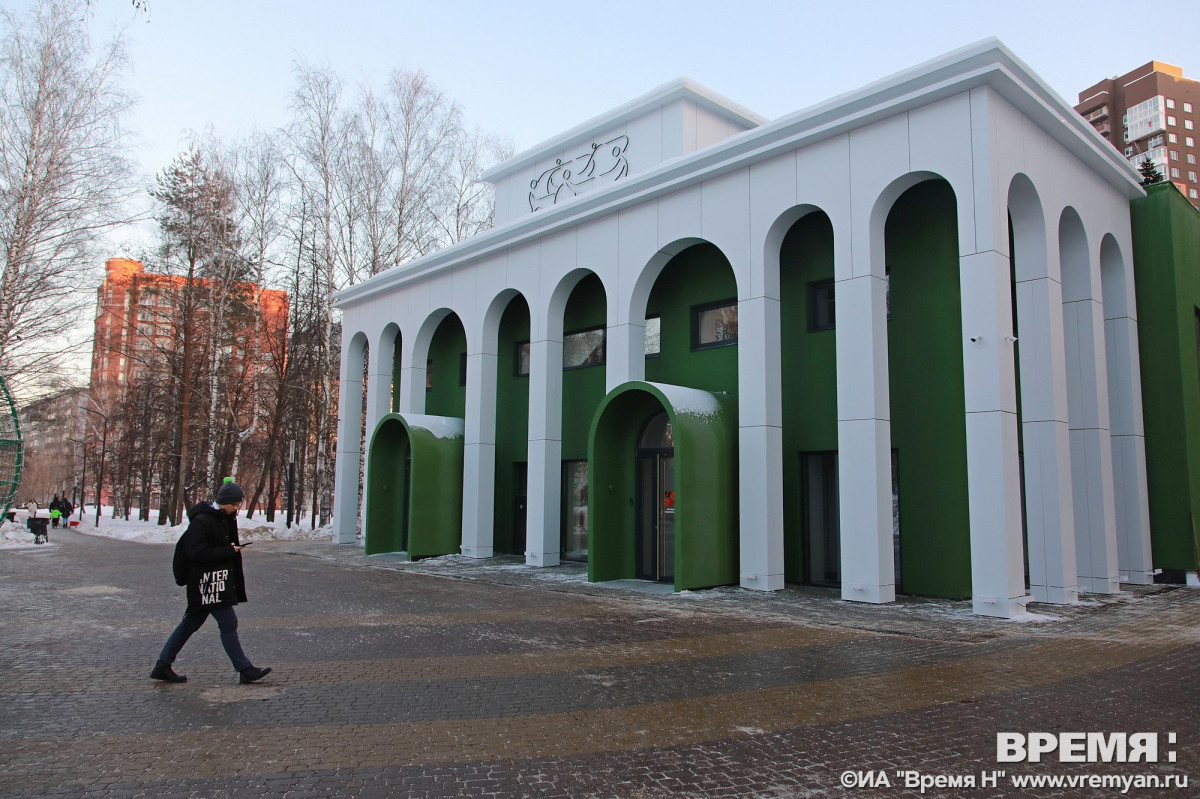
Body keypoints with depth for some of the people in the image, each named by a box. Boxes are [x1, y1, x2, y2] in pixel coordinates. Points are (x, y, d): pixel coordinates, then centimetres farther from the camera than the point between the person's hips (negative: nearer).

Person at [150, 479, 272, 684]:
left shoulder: (225, 519, 13)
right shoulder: (201, 521, -16)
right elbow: (196, 553, -21)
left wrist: (235, 546, 6)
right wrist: (228, 550, -17)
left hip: (220, 581, 10)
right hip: (207, 582, -10)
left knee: (190, 624, 15)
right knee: (228, 623, -5)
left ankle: (162, 666, 24)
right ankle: (245, 670, 2)